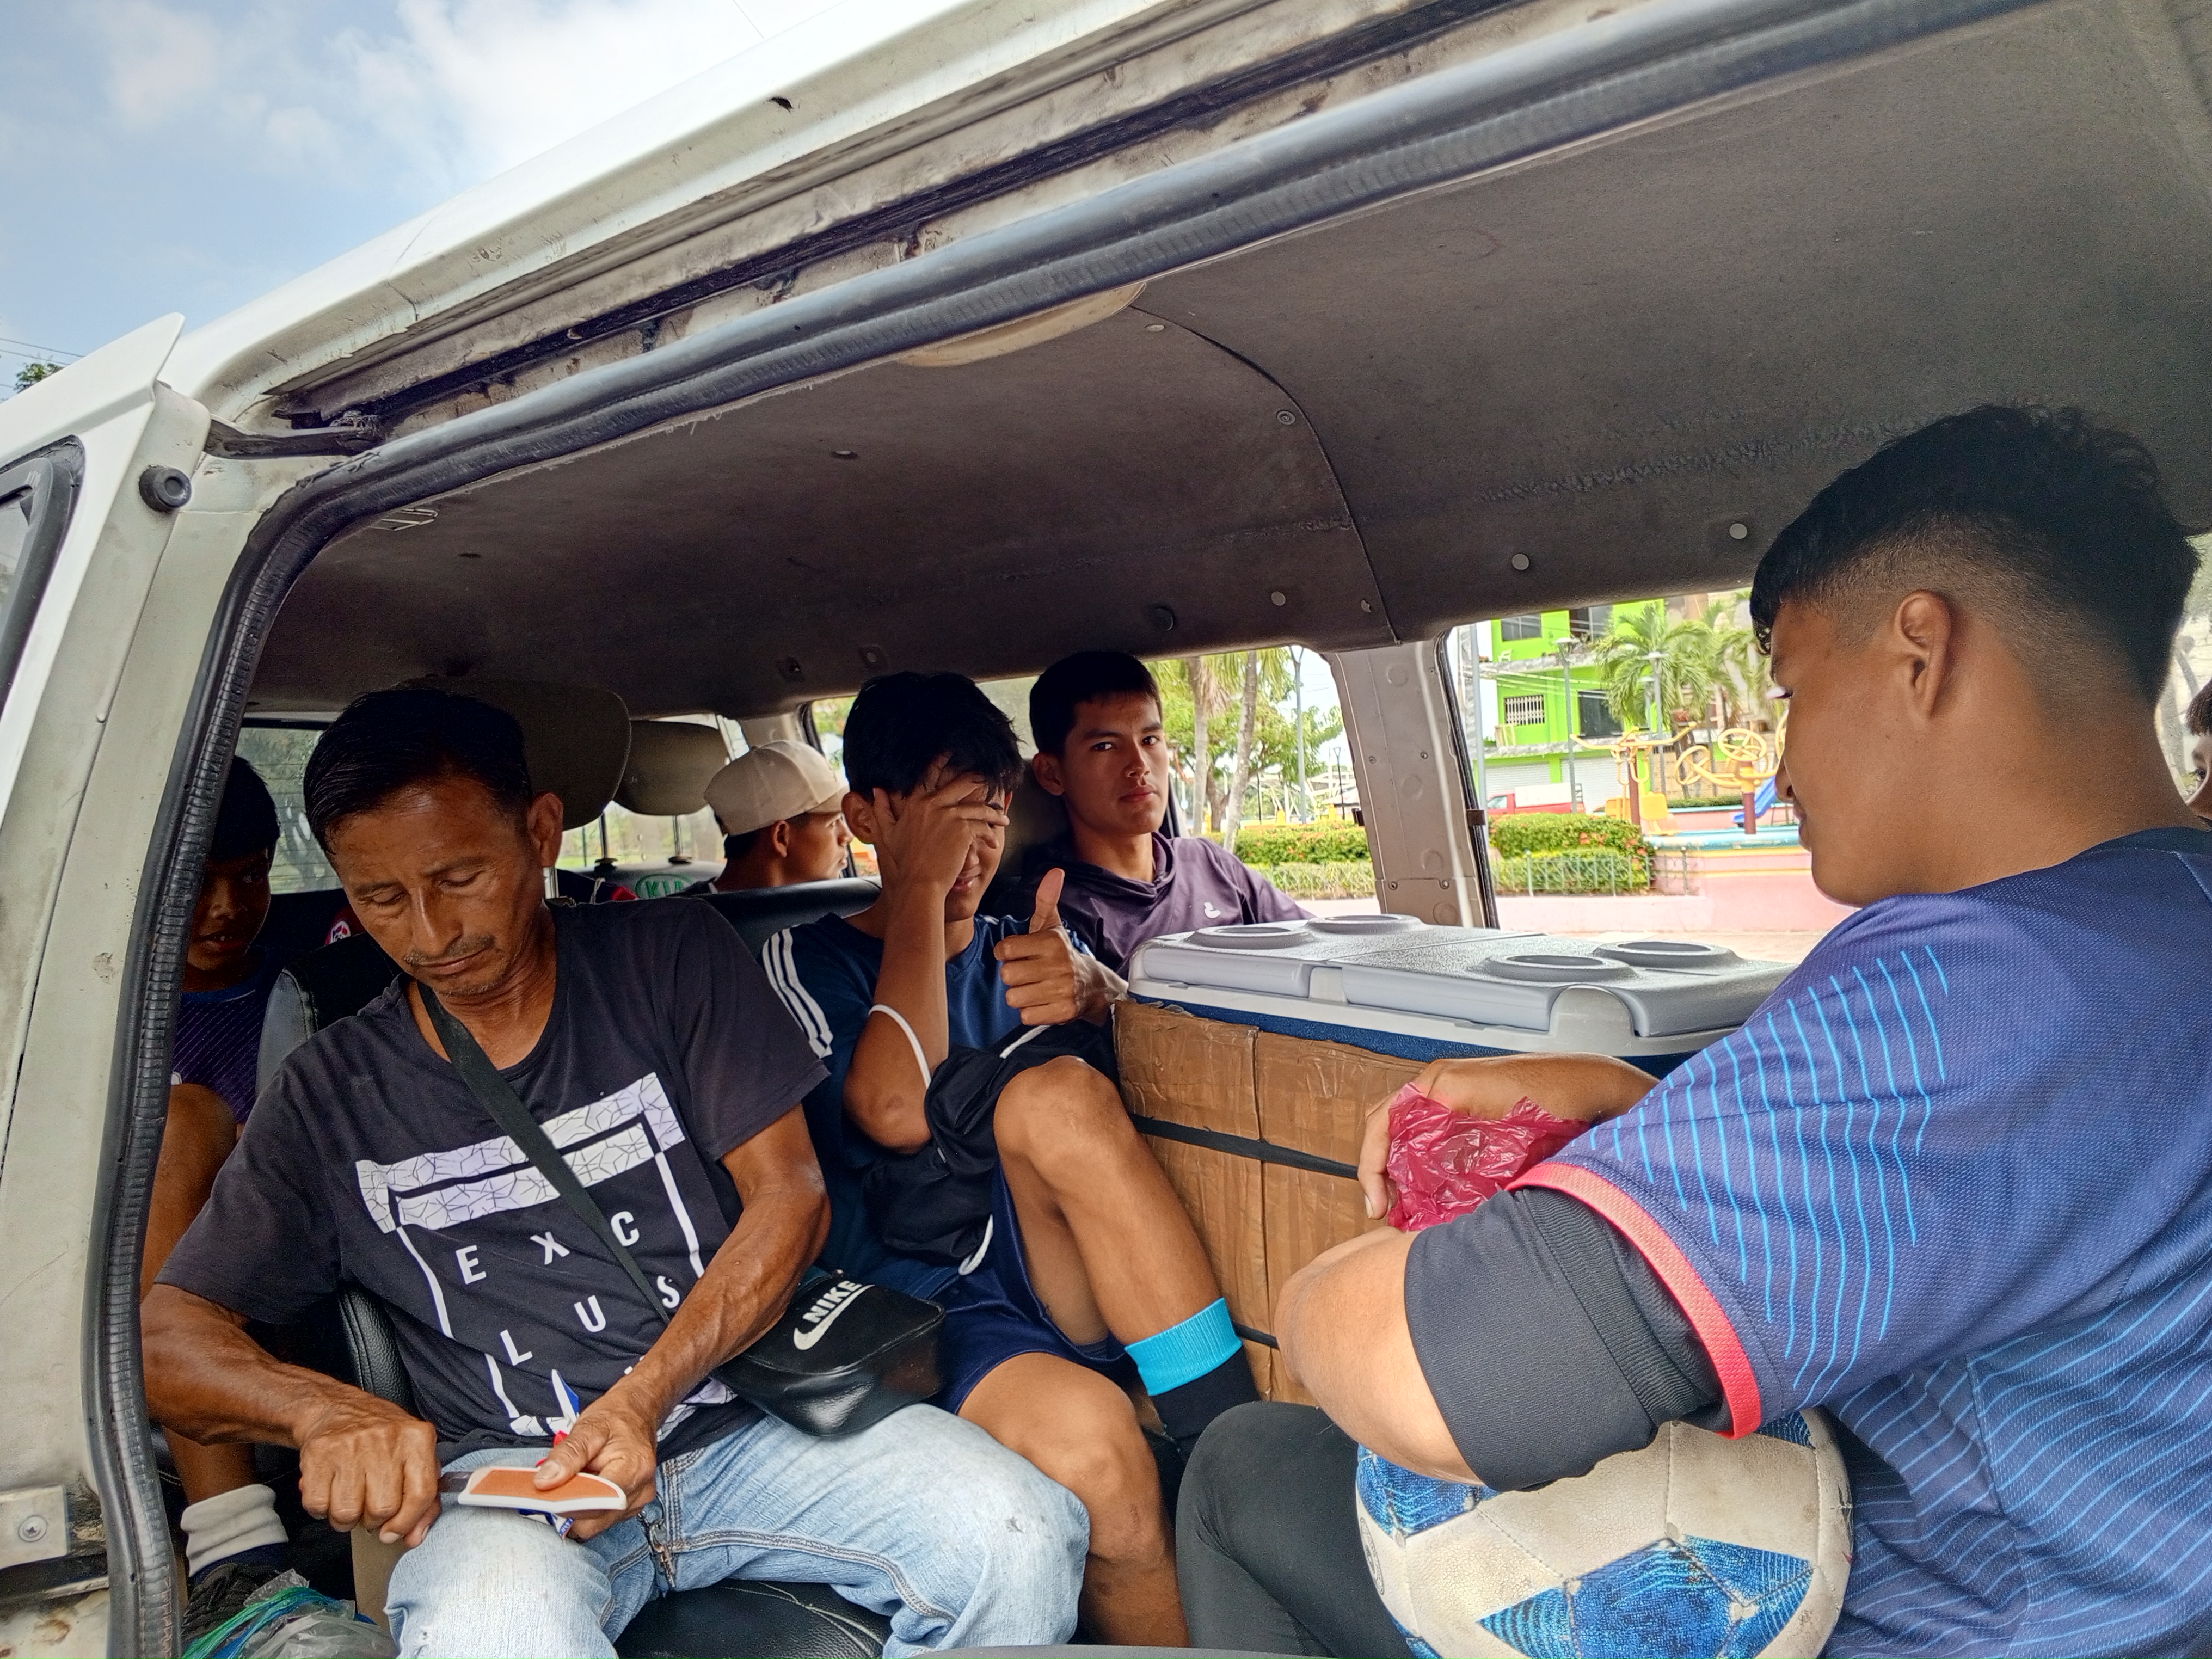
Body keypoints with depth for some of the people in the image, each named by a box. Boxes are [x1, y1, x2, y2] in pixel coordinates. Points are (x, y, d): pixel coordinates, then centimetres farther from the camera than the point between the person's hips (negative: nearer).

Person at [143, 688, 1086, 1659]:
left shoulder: (671, 959, 4)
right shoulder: (329, 1094, 7)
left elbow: (788, 1195, -1)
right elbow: (166, 1338, 7)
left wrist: (645, 1396, -14)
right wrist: (324, 1411, -16)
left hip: (738, 1412, 2)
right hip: (502, 1470, -1)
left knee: (1022, 1538, -22)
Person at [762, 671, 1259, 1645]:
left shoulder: (1019, 944, 18)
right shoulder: (810, 961, 6)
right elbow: (896, 1113, -14)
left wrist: (1091, 988, -22)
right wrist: (920, 889, -10)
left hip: (1067, 1282, 3)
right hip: (933, 1304, -2)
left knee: (1055, 1095, -29)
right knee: (1084, 1439, -35)